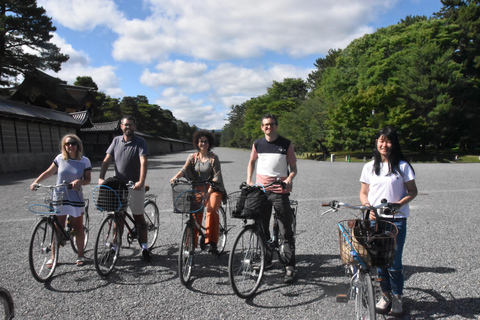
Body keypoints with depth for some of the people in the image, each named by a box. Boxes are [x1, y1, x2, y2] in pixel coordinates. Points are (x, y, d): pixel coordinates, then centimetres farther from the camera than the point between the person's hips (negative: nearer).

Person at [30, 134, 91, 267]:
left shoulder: (84, 161, -4)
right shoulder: (60, 158, 0)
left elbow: (88, 180, -1)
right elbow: (48, 172, 11)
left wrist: (79, 181, -21)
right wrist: (35, 182, 0)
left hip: (76, 199, -1)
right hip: (59, 198, 1)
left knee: (78, 228, 5)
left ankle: (80, 255, 19)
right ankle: (54, 257, 17)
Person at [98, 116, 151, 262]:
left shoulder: (140, 142, -6)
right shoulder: (116, 140, 6)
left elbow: (143, 162, -19)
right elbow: (107, 160, 2)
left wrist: (141, 181, -32)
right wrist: (101, 177, -12)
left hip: (134, 185, -3)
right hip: (118, 184, 4)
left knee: (139, 216, 1)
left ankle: (145, 248, 7)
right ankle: (115, 247, 20)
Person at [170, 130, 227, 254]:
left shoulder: (213, 157, 0)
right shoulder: (192, 157, 9)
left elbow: (216, 176, -6)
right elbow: (185, 169, -6)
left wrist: (209, 191, -18)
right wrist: (176, 176, -27)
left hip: (213, 189, -2)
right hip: (198, 189, 3)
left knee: (211, 210, -25)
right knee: (195, 213, -13)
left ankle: (210, 243, -25)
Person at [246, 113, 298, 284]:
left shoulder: (286, 144, -1)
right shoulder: (257, 144, 7)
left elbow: (293, 167, 3)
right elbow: (251, 162, 21)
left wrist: (289, 180, -18)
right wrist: (248, 181, 8)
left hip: (280, 191, -3)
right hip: (260, 190, 3)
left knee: (286, 231, -1)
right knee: (262, 228, 11)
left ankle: (290, 267, 7)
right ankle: (266, 260, 29)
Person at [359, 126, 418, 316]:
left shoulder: (402, 166, -1)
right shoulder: (369, 167, 7)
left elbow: (413, 191, 3)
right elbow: (364, 193, 10)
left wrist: (400, 203, -15)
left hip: (396, 219, -2)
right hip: (375, 219, 2)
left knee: (394, 262, 0)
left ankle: (397, 297, 22)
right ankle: (386, 295, 26)